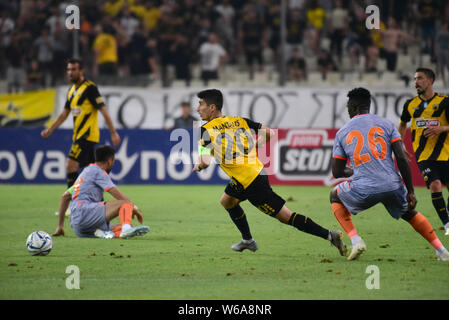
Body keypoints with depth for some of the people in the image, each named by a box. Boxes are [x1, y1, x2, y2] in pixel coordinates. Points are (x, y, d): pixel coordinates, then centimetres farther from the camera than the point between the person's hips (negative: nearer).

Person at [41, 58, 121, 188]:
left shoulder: (90, 88, -11)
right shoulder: (72, 90, 15)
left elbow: (103, 110, -14)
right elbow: (64, 113, 23)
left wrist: (113, 133, -17)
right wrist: (50, 130, 17)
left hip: (87, 135, -8)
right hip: (78, 136, 8)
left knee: (71, 166, -15)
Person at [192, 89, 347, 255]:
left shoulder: (206, 130, -13)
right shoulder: (239, 121, 7)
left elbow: (205, 162, -23)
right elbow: (270, 133, 10)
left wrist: (198, 166, 0)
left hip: (251, 185, -8)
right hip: (258, 171, 8)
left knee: (286, 216, -3)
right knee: (227, 201, 30)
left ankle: (330, 235, -7)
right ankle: (248, 241, 41)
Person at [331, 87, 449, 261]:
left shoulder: (342, 133, 11)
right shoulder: (386, 124, 10)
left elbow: (337, 172, 12)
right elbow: (402, 158, 1)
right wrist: (410, 192, 5)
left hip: (363, 190, -2)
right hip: (392, 186, 2)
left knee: (335, 196, 29)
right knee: (409, 212, 31)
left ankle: (355, 240, 11)